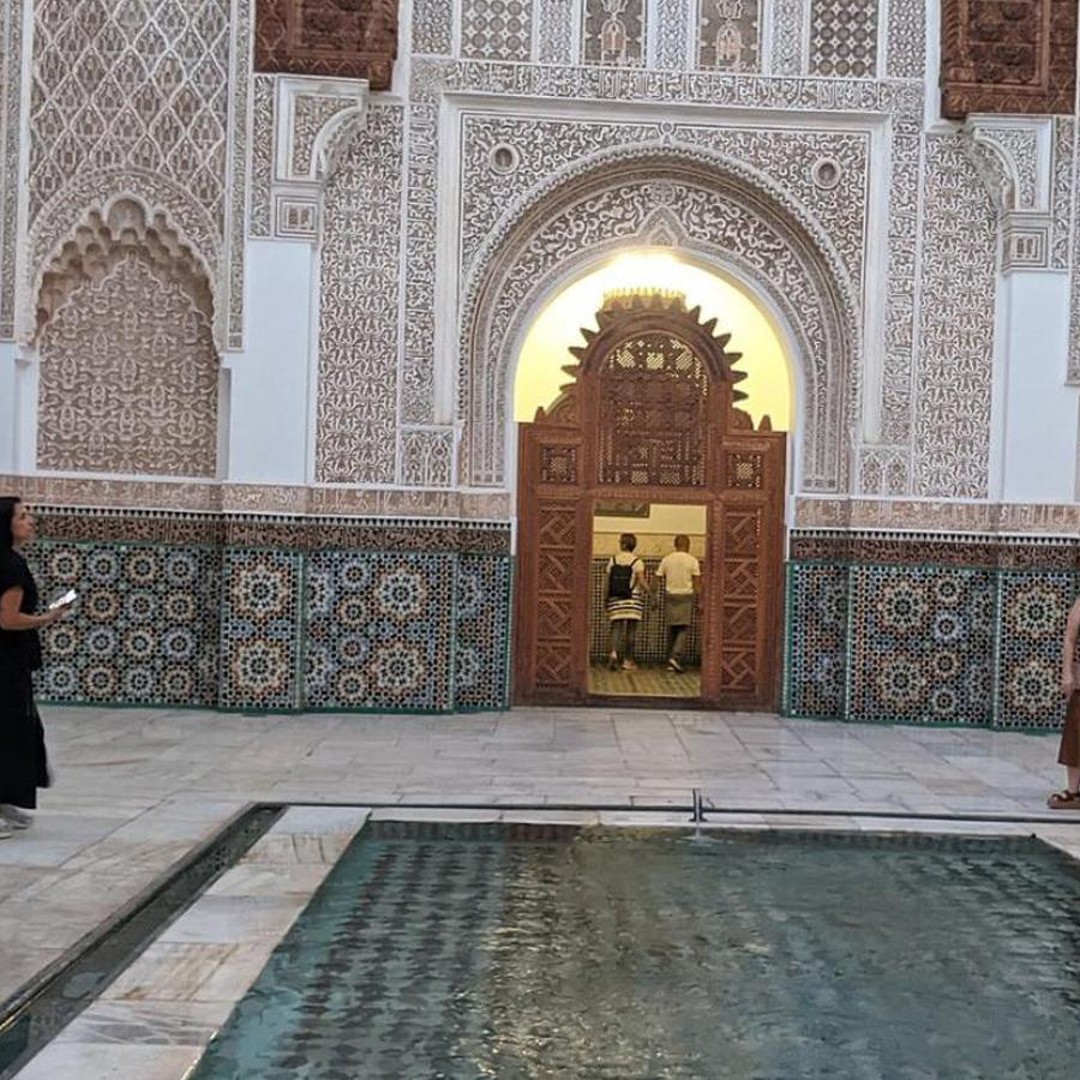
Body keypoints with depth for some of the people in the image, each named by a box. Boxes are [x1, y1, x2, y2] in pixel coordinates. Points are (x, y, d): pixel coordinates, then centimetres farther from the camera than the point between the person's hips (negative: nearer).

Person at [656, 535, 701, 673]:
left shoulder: (666, 559, 3)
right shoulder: (692, 561, -3)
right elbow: (697, 583, -5)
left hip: (670, 596, 3)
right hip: (686, 596, -3)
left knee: (671, 630, 10)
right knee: (684, 629, -1)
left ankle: (671, 662, 13)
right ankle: (676, 657, -20)